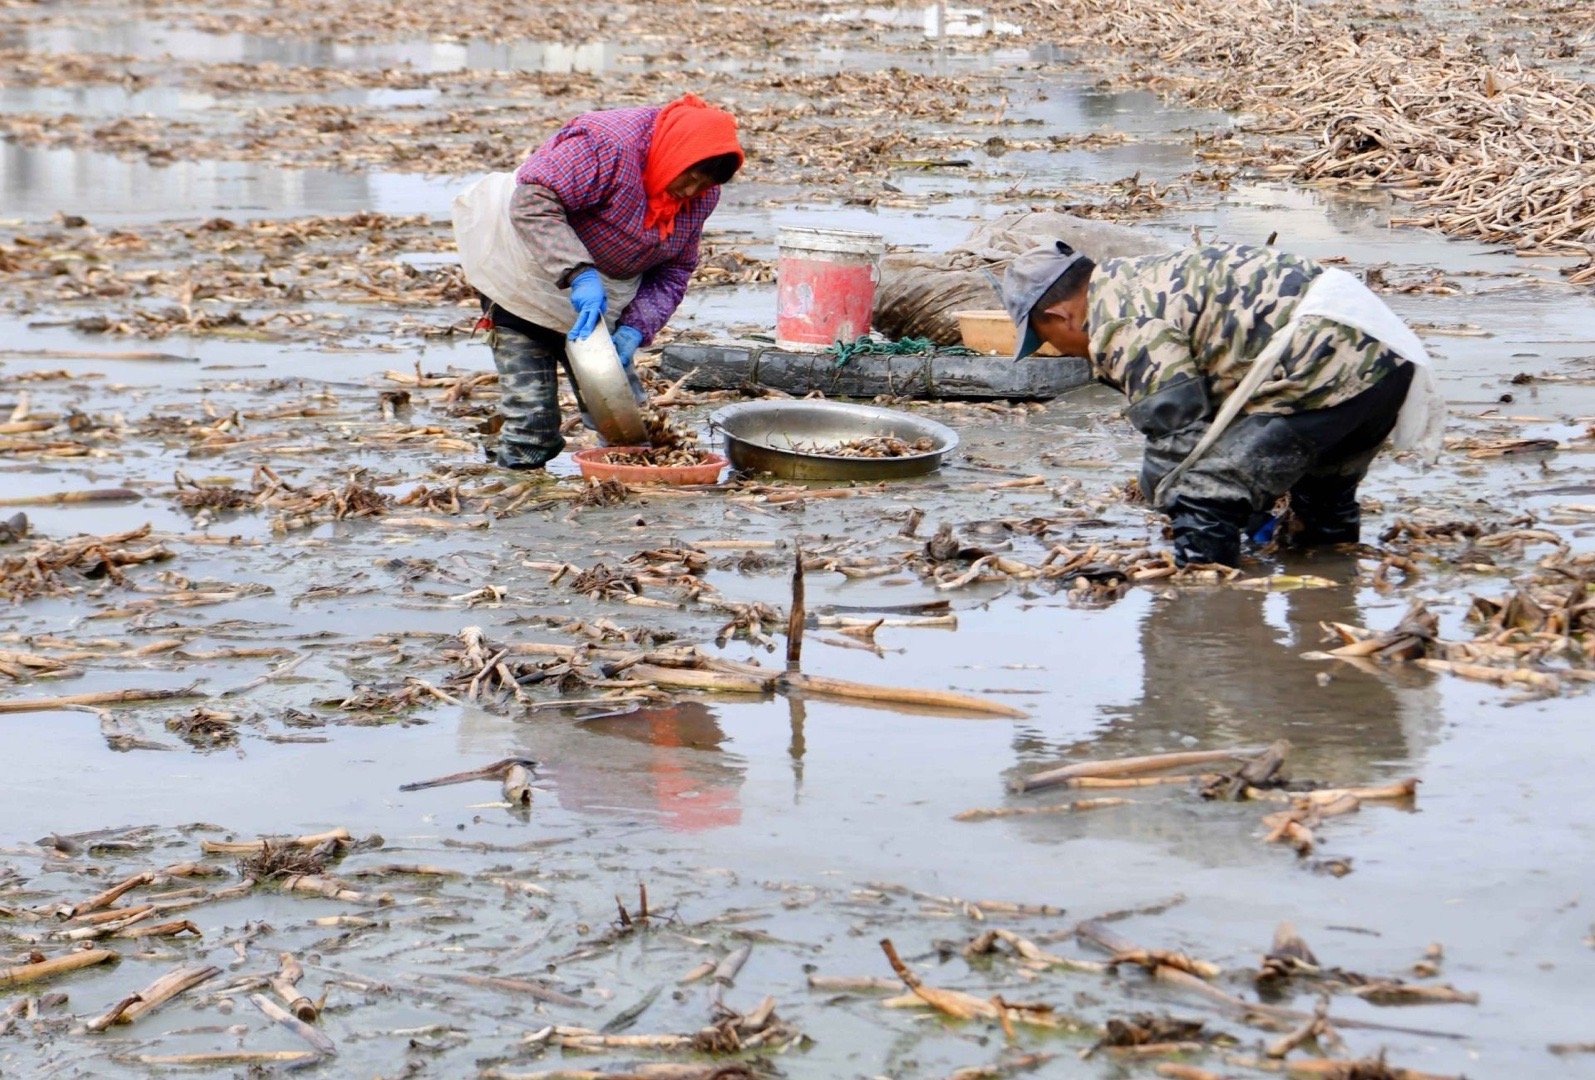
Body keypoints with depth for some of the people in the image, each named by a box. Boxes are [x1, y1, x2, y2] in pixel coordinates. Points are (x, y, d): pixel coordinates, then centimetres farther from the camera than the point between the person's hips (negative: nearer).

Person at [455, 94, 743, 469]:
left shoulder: (702, 194, -6)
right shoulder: (608, 144, -30)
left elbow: (673, 272, -1)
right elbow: (532, 202, -36)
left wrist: (636, 328, -18)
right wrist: (579, 275, -43)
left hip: (607, 296, 7)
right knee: (531, 416, -8)